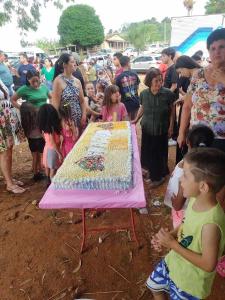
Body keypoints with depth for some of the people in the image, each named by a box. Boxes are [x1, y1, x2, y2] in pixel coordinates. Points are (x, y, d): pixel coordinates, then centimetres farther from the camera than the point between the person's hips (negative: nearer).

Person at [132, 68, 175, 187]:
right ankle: (153, 173, 30)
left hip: (162, 129, -2)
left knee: (160, 153, 8)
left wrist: (171, 126, -4)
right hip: (147, 128, 2)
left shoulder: (168, 94, -13)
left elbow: (172, 111, -3)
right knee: (148, 151, 7)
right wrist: (136, 119, 5)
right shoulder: (143, 94, -6)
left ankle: (159, 176, 27)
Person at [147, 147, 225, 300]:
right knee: (154, 285, 29)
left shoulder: (211, 223, -38)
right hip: (173, 263, 7)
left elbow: (209, 265, -27)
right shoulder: (195, 200, -15)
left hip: (189, 281, -6)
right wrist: (168, 235, -13)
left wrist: (173, 244, -25)